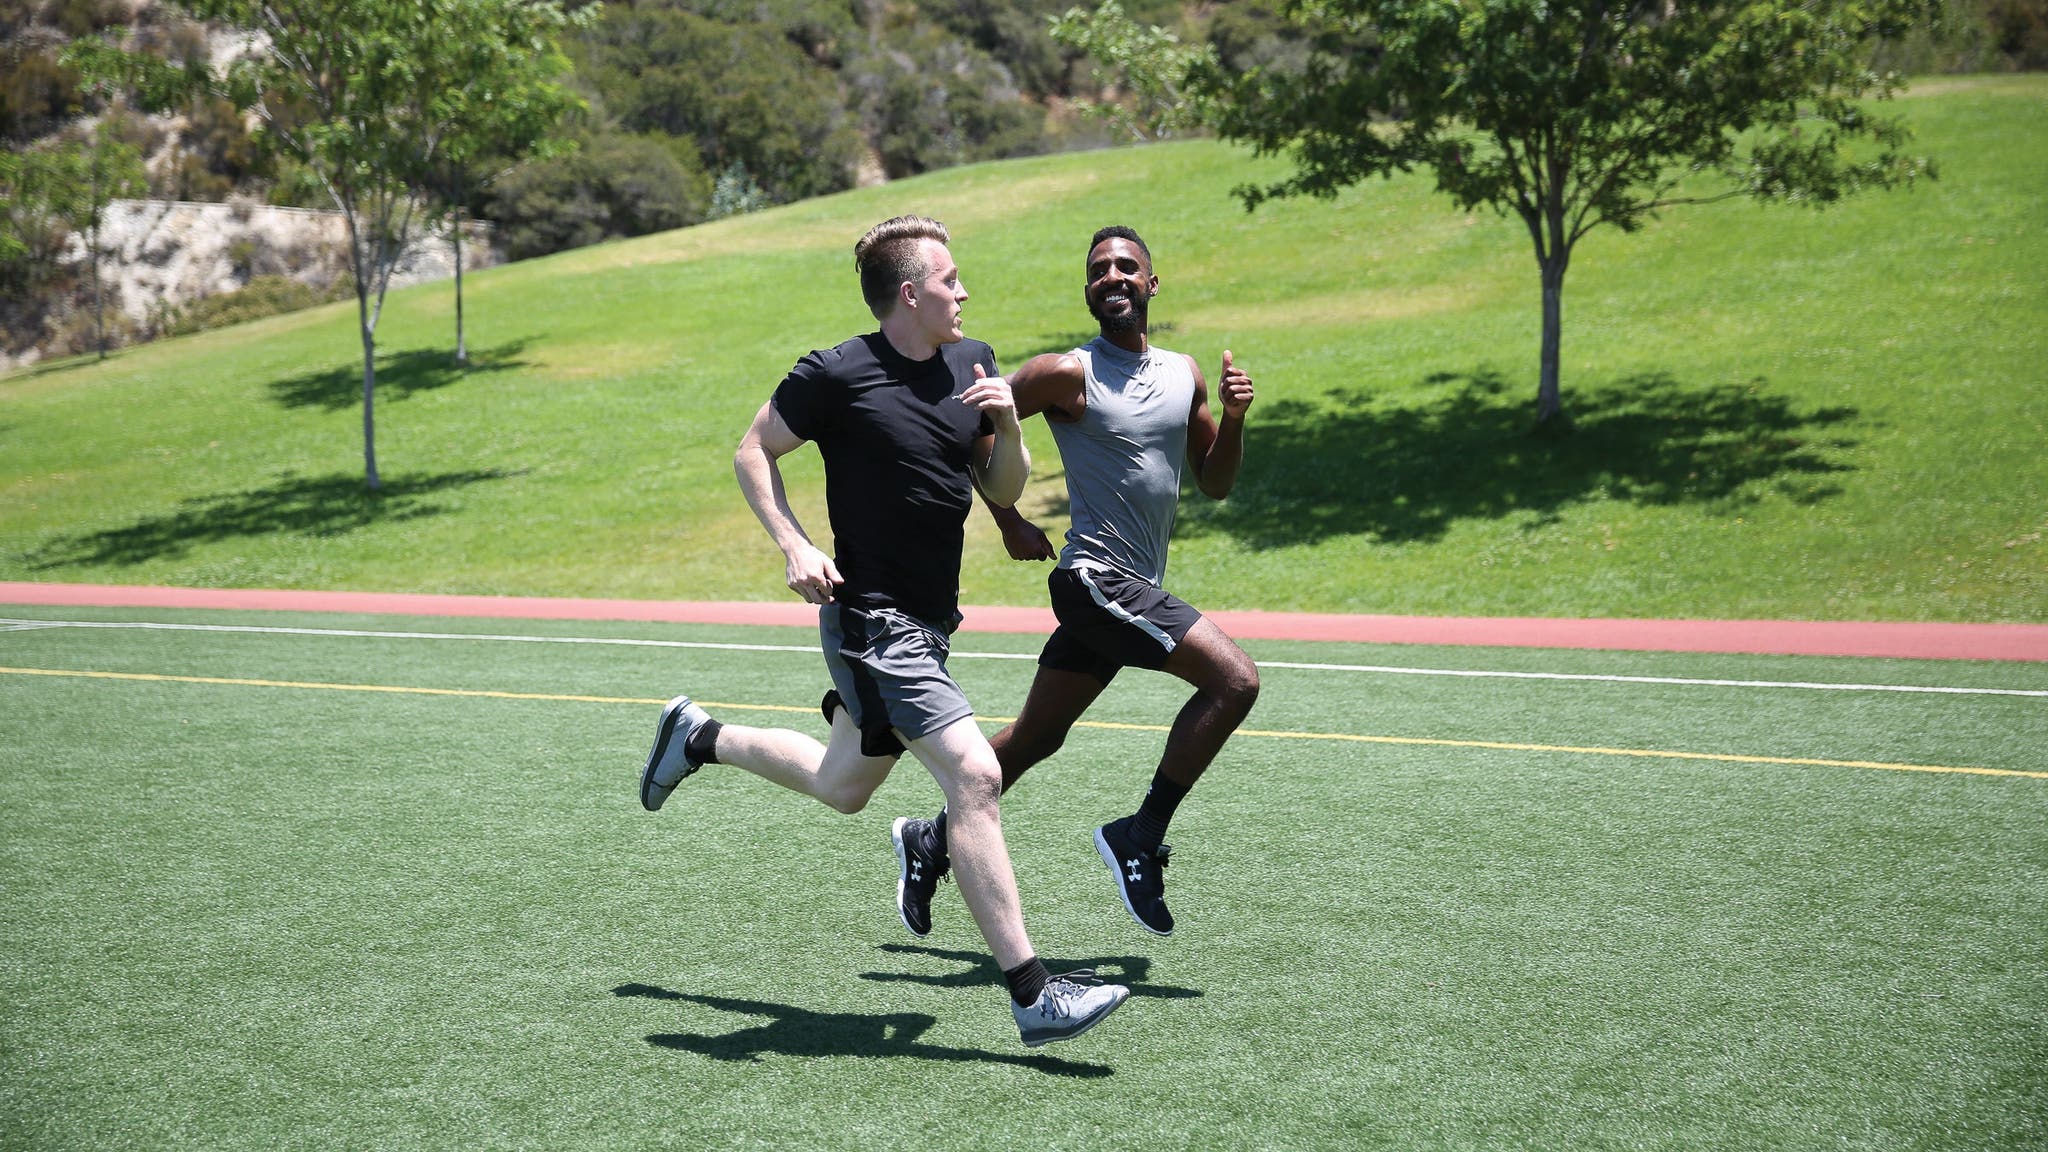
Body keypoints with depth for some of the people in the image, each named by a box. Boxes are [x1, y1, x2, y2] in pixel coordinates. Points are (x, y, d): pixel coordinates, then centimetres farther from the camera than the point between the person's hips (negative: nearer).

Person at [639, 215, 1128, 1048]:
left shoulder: (974, 364, 6)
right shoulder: (838, 376, -13)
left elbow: (1005, 490, 11)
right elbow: (752, 453, -2)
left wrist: (1007, 425, -9)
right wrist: (794, 545, -15)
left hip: (928, 623, 8)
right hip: (871, 618, -8)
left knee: (843, 787, 23)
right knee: (974, 774, -18)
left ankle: (698, 738, 47)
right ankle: (1032, 996, -15)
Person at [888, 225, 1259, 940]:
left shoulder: (1184, 374, 11)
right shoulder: (1069, 375, -9)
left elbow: (1215, 484, 16)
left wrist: (1233, 417, -1)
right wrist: (1009, 523, -1)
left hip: (1133, 588, 7)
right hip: (1096, 577, -7)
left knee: (1036, 737, 15)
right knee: (1235, 679, -19)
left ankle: (932, 841, 31)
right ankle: (1140, 839, -9)